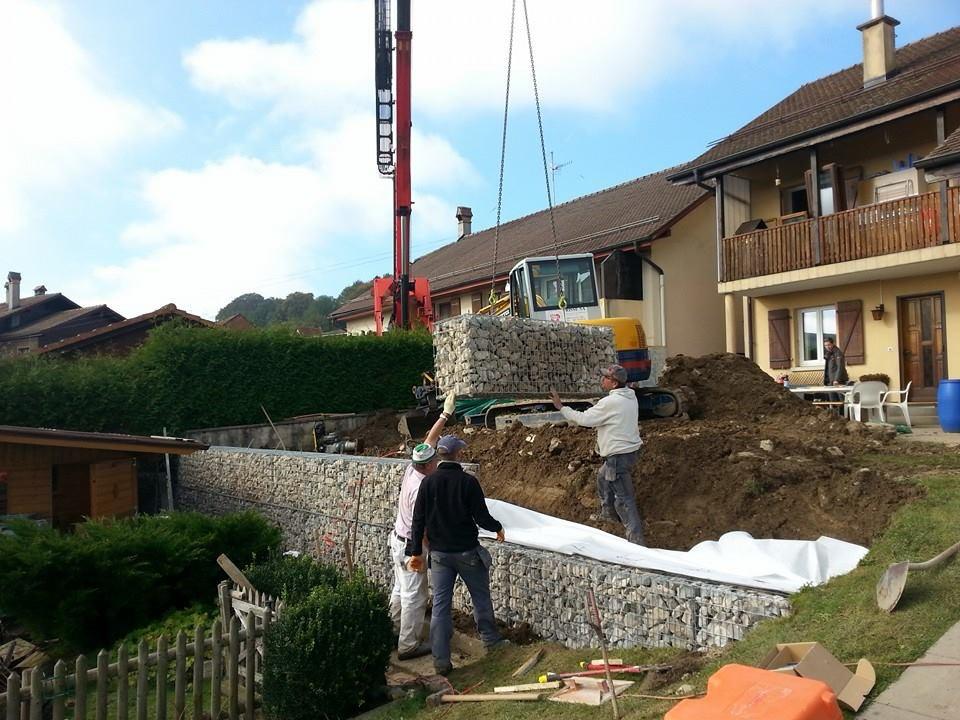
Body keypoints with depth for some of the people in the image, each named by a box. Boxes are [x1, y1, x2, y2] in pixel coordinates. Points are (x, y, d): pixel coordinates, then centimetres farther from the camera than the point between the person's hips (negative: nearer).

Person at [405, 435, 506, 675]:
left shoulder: (428, 482, -4)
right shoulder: (468, 482, -13)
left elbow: (418, 520, -1)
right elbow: (481, 517, -11)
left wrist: (416, 551, 7)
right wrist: (498, 528, 9)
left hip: (439, 553, 3)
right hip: (467, 551, -3)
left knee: (440, 604, 7)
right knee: (481, 597, 17)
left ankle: (441, 660, 10)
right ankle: (491, 640, 32)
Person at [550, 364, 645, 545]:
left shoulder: (610, 403, -22)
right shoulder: (630, 397, 5)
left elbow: (584, 419, -15)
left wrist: (560, 407, -6)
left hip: (619, 455, -10)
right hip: (630, 448, 10)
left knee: (623, 499, -6)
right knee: (603, 476, 30)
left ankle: (636, 539, -4)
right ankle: (608, 513, 44)